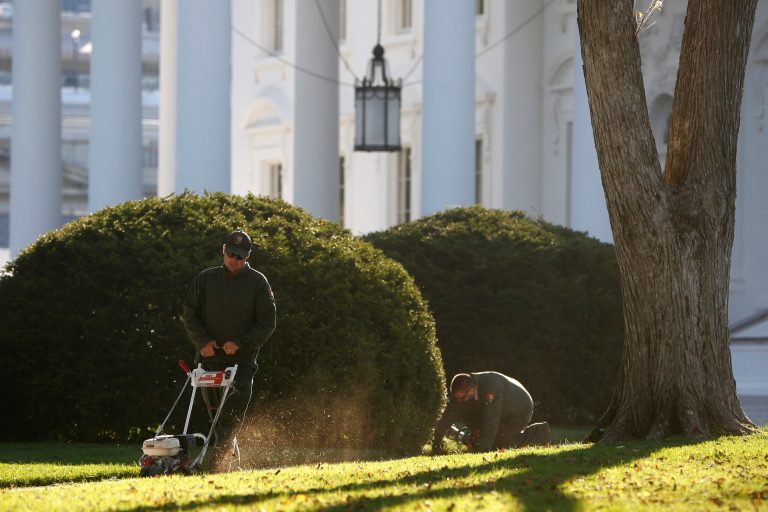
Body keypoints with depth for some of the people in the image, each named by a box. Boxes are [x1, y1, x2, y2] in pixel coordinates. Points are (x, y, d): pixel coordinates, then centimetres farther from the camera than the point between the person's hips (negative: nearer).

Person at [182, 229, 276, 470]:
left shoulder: (258, 283, 1)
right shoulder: (206, 279, 9)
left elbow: (266, 323, -1)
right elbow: (190, 314, 9)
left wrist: (240, 343, -14)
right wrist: (203, 340, -9)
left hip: (241, 360, -3)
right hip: (209, 359, 3)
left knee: (232, 415, -14)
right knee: (216, 413, 7)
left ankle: (216, 461, -19)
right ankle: (233, 457, 21)